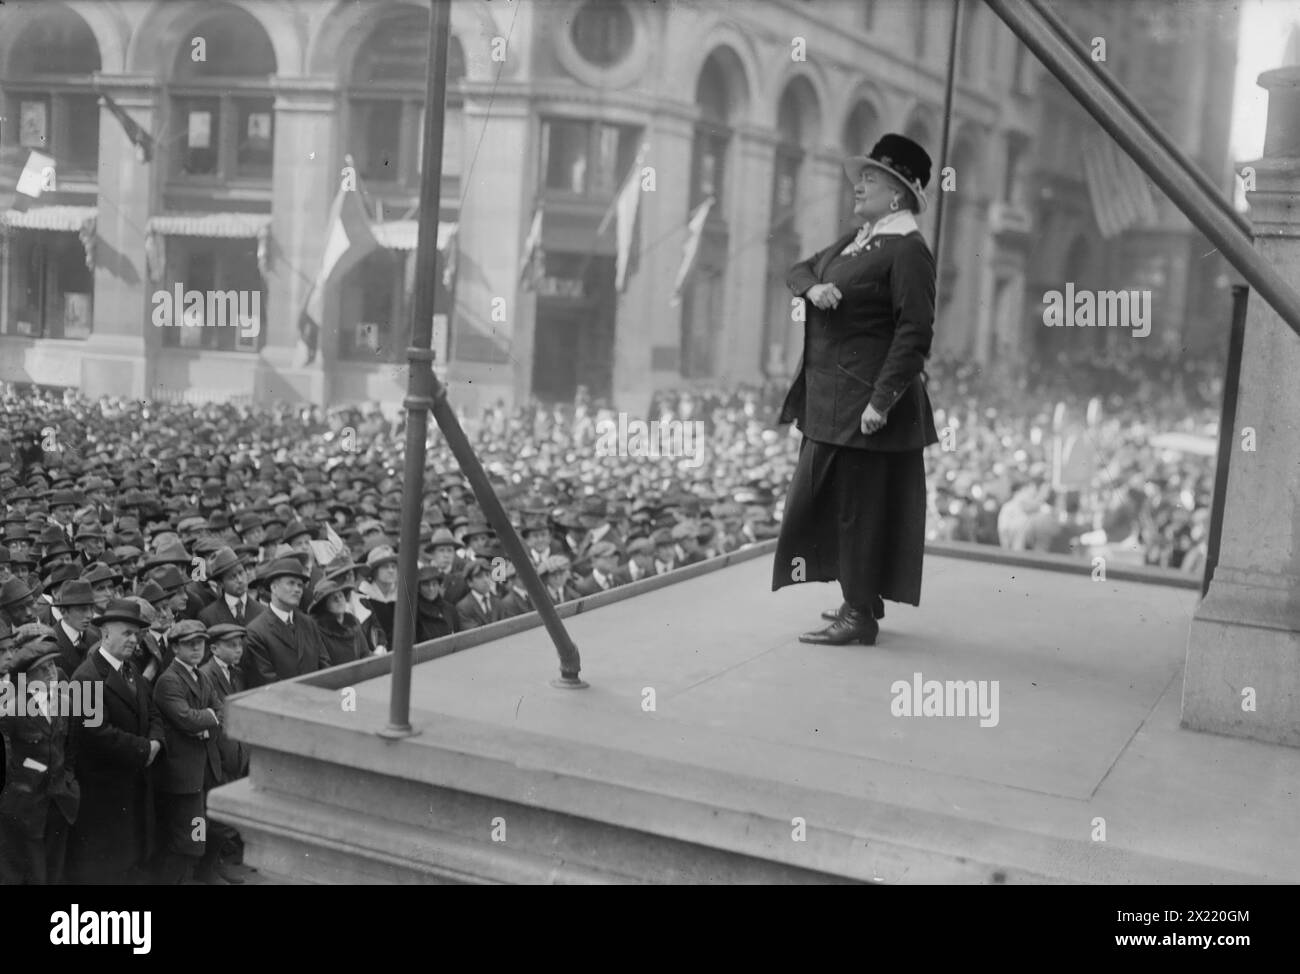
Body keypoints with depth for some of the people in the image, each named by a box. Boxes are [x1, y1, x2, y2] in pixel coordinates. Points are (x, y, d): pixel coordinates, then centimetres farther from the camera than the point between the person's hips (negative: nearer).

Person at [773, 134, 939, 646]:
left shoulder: (908, 250, -13)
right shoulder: (856, 240, 15)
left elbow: (915, 332, -19)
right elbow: (799, 269, 20)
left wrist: (881, 400, -23)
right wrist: (812, 287, -5)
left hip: (863, 402, -10)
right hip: (827, 400, 10)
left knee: (859, 506, -3)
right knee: (827, 501, 15)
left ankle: (860, 617, 6)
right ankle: (859, 602, 26)